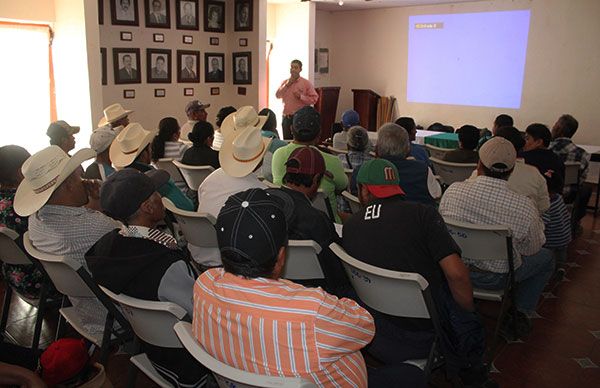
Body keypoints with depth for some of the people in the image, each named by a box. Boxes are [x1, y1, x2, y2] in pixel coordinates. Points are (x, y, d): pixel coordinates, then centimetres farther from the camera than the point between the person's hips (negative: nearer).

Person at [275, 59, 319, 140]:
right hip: (286, 117, 4)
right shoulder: (285, 82, 13)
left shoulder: (306, 83, -1)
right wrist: (287, 85, -6)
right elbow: (278, 95, 1)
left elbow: (314, 99, -5)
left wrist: (301, 96, -16)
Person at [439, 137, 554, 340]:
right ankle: (519, 314, 15)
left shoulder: (453, 190, -16)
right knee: (546, 258, 24)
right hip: (497, 278, -4)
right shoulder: (525, 207, -23)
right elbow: (532, 248, -6)